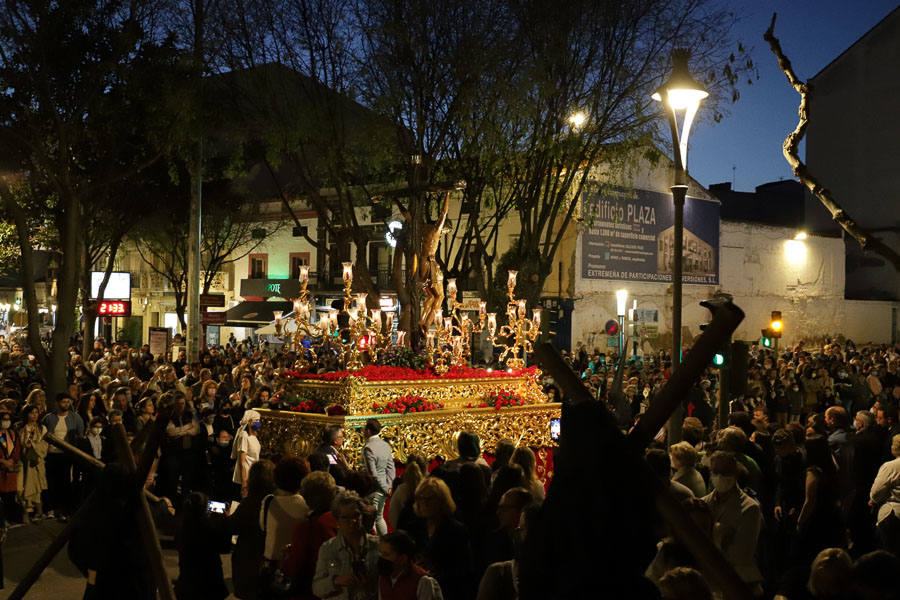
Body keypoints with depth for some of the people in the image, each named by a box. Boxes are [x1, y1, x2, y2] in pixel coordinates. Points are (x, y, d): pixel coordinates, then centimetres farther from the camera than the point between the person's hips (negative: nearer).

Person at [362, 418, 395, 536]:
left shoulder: (368, 448, -19)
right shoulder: (386, 445, 5)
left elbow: (373, 473, -20)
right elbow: (391, 467, 8)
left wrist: (386, 488, -11)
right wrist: (388, 486, 8)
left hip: (374, 489, -8)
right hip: (383, 489, 8)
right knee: (379, 517, 19)